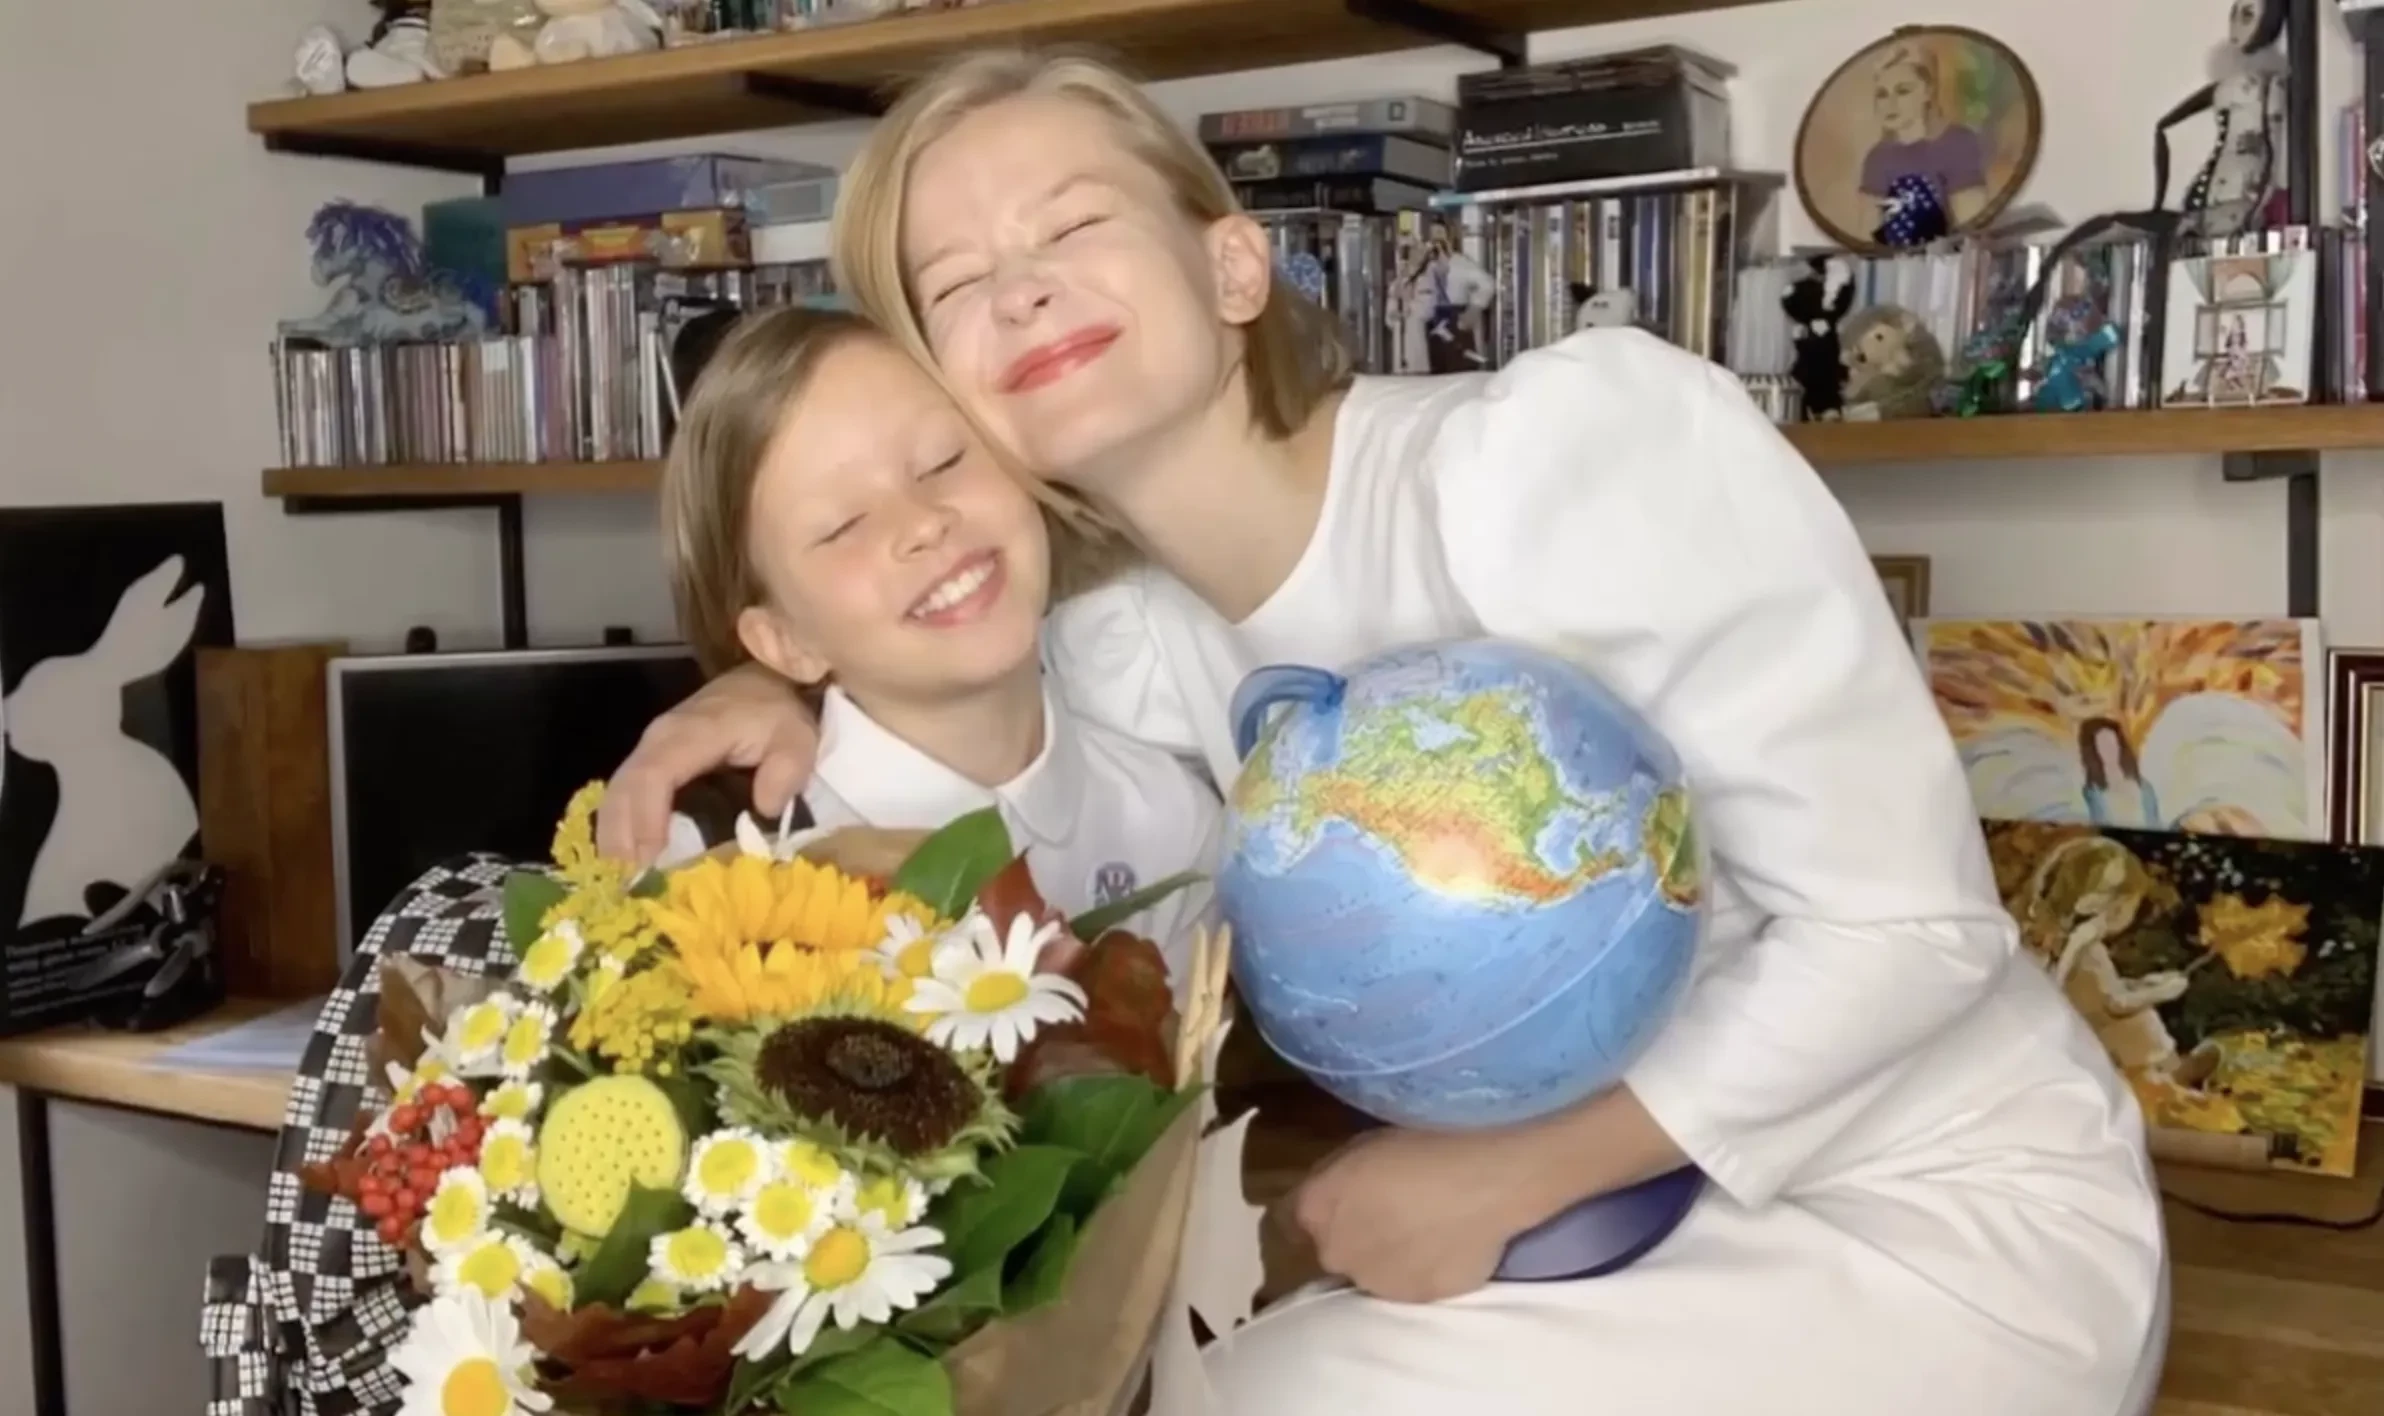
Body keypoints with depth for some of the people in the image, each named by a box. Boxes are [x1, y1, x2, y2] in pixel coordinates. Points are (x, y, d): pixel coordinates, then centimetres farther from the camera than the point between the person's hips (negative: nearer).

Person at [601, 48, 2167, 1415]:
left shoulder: (1580, 440, -24)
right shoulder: (1129, 661, -6)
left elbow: (1903, 930, -22)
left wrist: (1500, 1178, -16)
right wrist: (795, 699, -7)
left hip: (1938, 1210, -5)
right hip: (1624, 1230, 5)